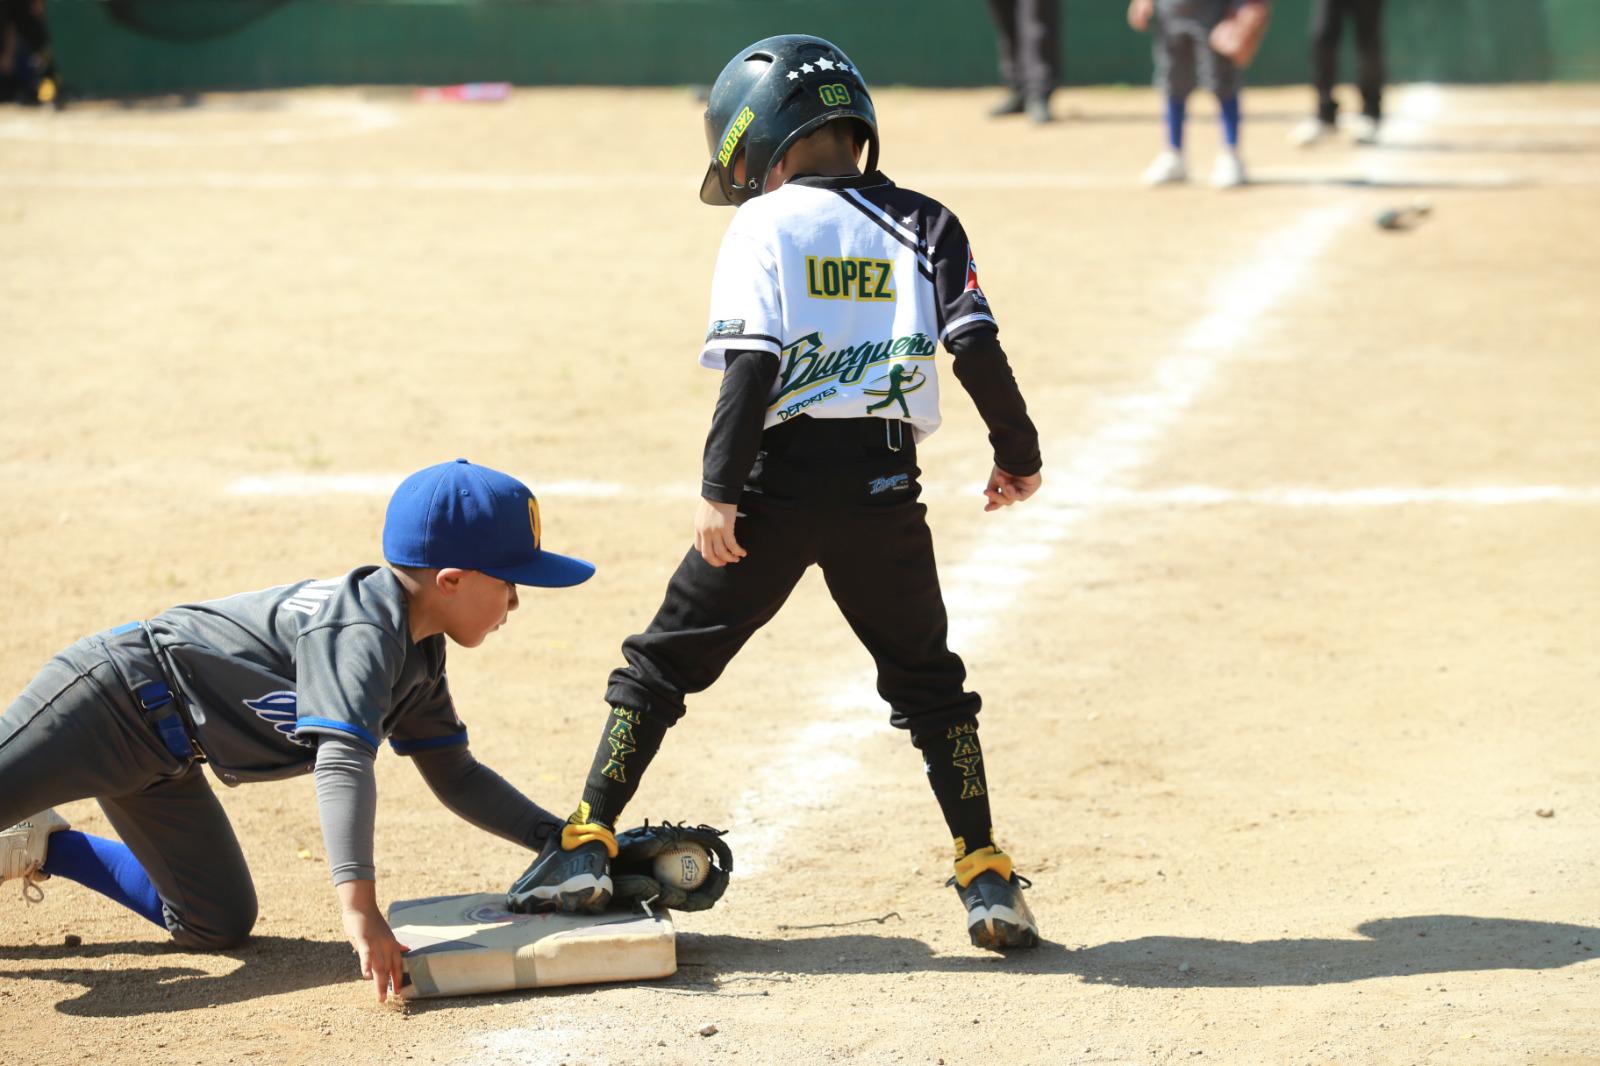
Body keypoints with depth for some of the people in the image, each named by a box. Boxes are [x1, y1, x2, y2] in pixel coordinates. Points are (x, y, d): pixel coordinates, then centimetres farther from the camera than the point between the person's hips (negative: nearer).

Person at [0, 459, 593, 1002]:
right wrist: (358, 905, -49)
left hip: (161, 763, 10)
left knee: (216, 926, 12)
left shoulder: (419, 657, 5)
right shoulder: (361, 634, -27)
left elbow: (457, 778, 15)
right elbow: (343, 761, -39)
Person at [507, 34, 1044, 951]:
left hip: (779, 476, -3)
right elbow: (977, 346, 0)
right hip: (884, 483, 3)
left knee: (665, 661, 9)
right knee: (928, 684, 15)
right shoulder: (923, 225, 8)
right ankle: (987, 877, 9)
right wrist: (1018, 453, 13)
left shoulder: (764, 224, -1)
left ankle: (589, 847, 8)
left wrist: (720, 490, -13)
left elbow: (752, 365, -12)